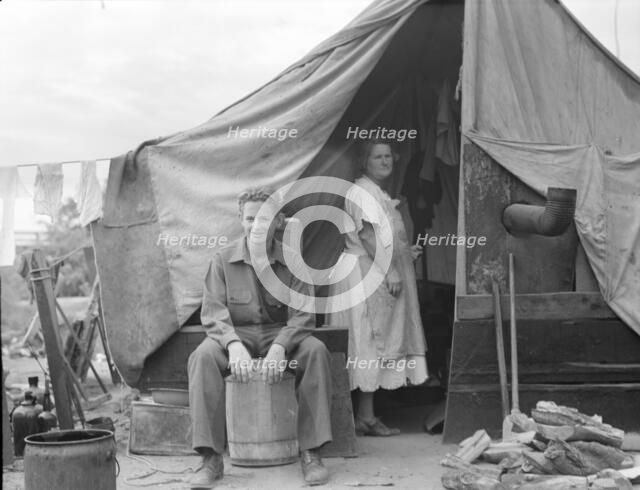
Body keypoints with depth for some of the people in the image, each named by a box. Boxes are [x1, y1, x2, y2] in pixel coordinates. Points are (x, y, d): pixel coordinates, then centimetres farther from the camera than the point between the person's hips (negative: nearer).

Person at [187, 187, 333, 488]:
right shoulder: (223, 260, -2)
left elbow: (303, 315, -7)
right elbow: (213, 313, -8)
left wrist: (280, 348, -27)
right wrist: (234, 345, -28)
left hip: (281, 334, 0)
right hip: (235, 334, 0)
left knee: (316, 350, -30)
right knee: (202, 356, -32)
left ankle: (310, 452, -23)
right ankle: (211, 459, -28)